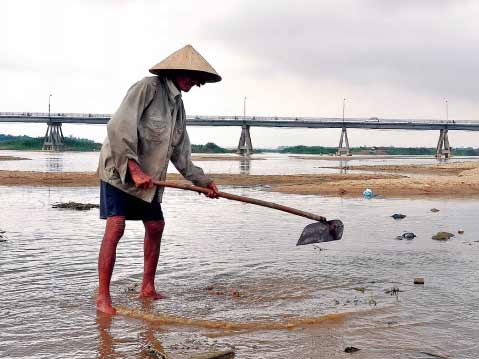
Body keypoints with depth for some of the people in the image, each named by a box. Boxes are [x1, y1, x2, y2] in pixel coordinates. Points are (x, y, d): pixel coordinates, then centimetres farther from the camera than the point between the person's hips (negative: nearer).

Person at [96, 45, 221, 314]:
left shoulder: (178, 104, 11)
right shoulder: (147, 88, -15)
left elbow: (180, 151, 17)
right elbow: (118, 128, -24)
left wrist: (201, 180, 13)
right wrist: (133, 168, -28)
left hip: (148, 176, 9)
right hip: (119, 169, -9)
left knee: (155, 227, 8)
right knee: (116, 227, -15)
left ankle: (148, 287, 22)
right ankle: (103, 296, -10)